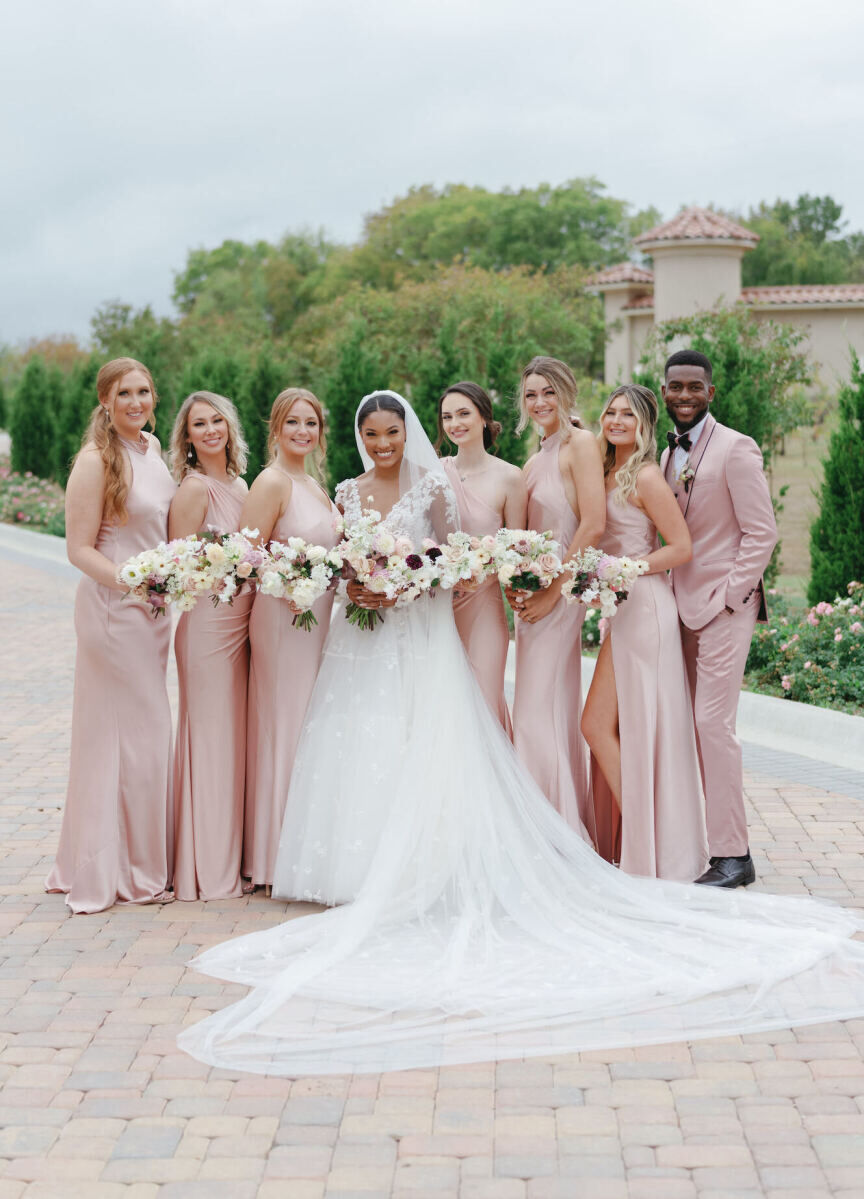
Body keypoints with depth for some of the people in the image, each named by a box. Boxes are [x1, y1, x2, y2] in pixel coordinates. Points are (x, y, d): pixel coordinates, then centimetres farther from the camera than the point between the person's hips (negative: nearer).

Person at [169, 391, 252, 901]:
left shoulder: (239, 484, 13)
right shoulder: (194, 487, -12)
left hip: (240, 624, 8)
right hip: (207, 624, -8)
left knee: (234, 737, 12)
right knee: (210, 737, -2)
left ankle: (231, 856, 22)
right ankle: (208, 871, 7)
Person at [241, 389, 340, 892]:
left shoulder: (315, 486, 15)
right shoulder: (273, 482, -11)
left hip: (321, 618, 9)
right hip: (284, 618, -9)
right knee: (286, 728, -3)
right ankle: (279, 858, 6)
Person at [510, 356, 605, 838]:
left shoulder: (581, 444, -10)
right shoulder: (534, 462, 16)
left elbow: (593, 526, -18)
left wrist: (552, 590, -17)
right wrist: (516, 585, 1)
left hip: (563, 595, -8)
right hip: (536, 598, 8)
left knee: (538, 715, -8)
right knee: (557, 713, 12)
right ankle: (571, 827, 20)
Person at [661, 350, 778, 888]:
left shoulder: (736, 449, -7)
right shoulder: (668, 456, 16)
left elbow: (762, 533, -10)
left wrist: (727, 597, -14)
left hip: (723, 607, -7)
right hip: (684, 609, 7)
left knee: (713, 723, -10)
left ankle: (733, 856, -4)